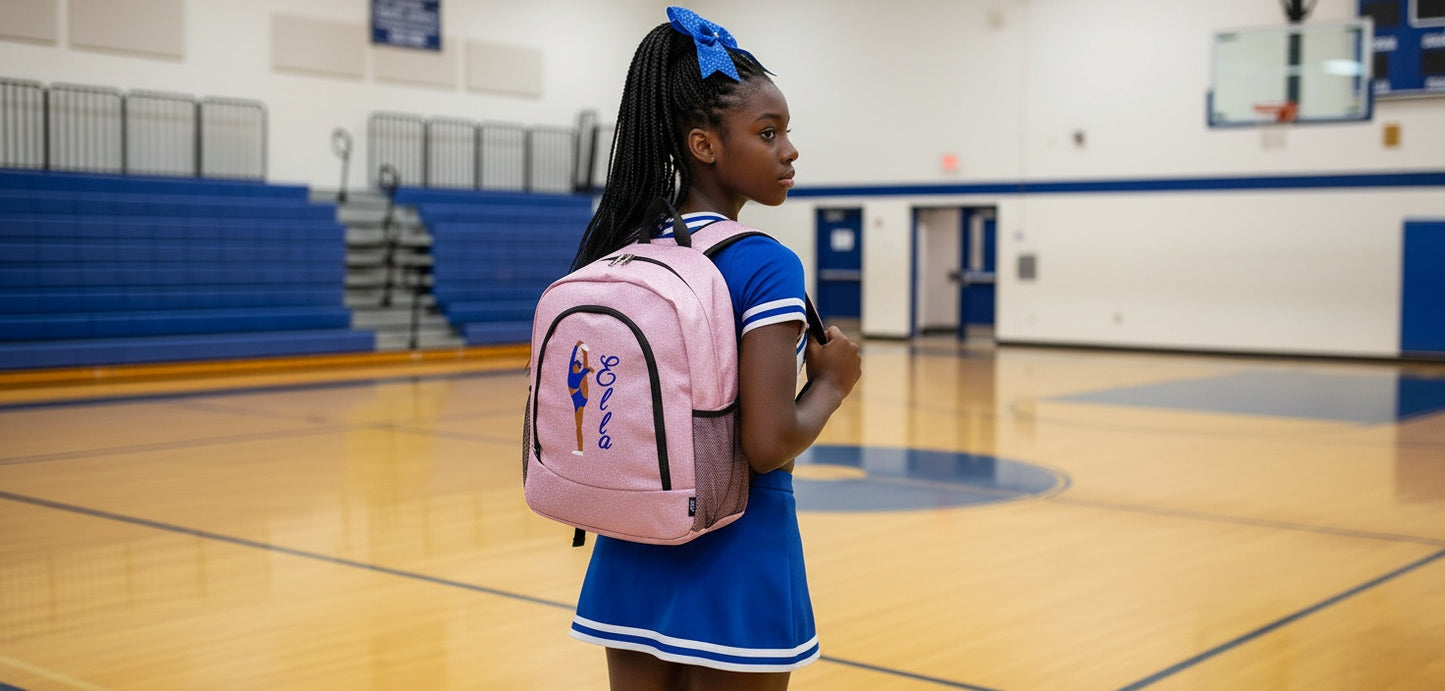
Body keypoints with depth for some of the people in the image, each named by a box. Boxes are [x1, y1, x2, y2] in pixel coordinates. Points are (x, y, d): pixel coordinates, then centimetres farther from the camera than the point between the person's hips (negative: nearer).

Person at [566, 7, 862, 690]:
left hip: (630, 556, 6)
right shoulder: (765, 266, -17)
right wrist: (832, 380, -6)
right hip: (732, 558, -6)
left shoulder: (614, 253, 4)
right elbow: (770, 443, -22)